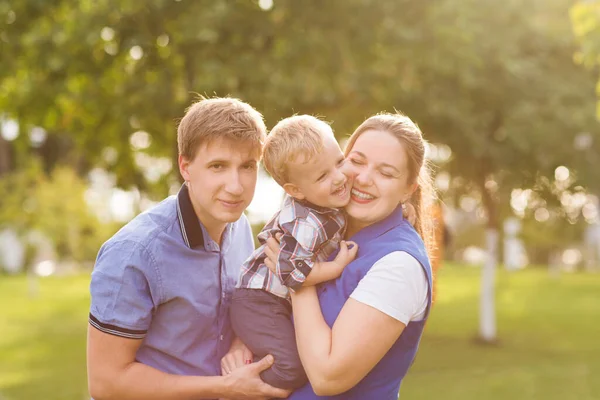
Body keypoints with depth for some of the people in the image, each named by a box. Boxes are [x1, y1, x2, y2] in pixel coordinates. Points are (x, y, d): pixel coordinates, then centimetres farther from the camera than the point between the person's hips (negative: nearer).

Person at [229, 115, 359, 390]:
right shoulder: (307, 225, -30)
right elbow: (290, 272, -32)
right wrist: (337, 267, -23)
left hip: (288, 303, 9)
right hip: (259, 303, -9)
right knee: (291, 367, -26)